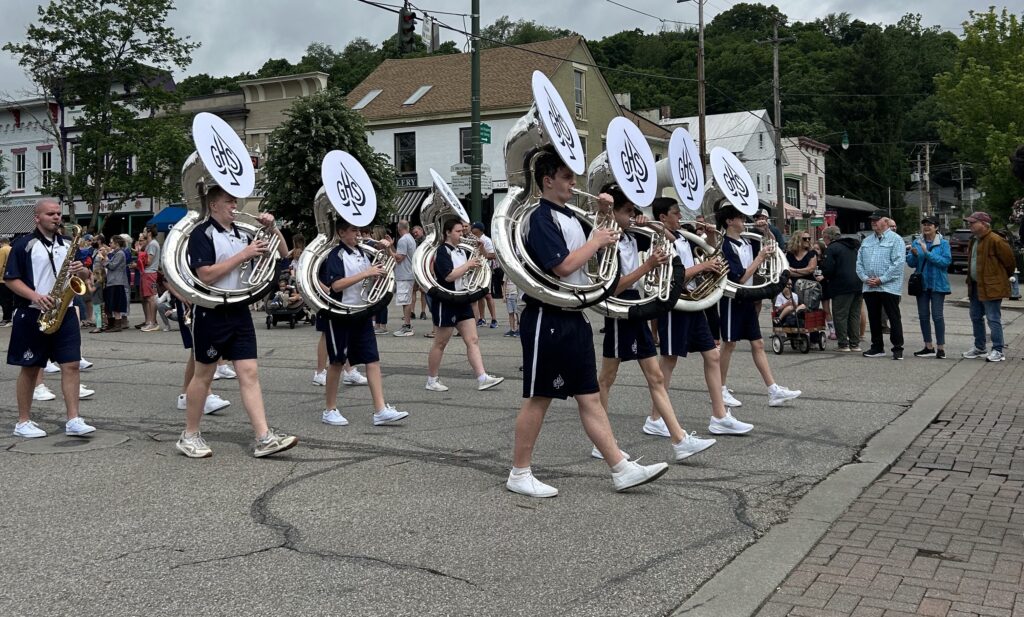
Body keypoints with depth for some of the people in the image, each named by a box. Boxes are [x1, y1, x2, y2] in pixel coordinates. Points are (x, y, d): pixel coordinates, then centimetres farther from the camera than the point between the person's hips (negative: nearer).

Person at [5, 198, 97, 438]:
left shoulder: (68, 244, 13)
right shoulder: (24, 244, -3)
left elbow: (85, 275, 17)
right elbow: (10, 279, -6)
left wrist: (82, 271, -7)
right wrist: (35, 296, -19)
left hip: (65, 313, 4)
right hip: (32, 315, -4)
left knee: (71, 365, -3)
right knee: (30, 368, 4)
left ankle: (73, 420, 0)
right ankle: (23, 422, 15)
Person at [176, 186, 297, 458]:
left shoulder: (241, 234, 10)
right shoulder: (202, 234, -9)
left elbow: (281, 253, 16)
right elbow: (205, 275, -21)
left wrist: (273, 227, -2)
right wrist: (243, 255, -20)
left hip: (239, 311, 6)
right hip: (211, 313, -6)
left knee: (249, 373, -1)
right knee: (204, 375, 5)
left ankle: (264, 438, -5)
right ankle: (189, 435, 20)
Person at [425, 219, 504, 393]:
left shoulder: (462, 251, 13)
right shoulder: (442, 251, -12)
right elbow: (449, 276, -24)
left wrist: (476, 265, 3)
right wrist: (468, 265, -16)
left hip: (462, 301, 8)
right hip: (446, 302, -8)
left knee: (473, 340, 0)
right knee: (440, 343, 2)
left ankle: (482, 378, -4)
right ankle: (431, 380, 14)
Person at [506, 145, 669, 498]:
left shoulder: (570, 217, 15)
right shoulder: (541, 218, -13)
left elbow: (590, 262, 25)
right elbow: (564, 266, -24)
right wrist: (595, 242, -10)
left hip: (573, 318, 9)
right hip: (547, 319, -9)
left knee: (589, 396, 8)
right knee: (538, 398, 0)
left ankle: (621, 469, 10)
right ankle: (519, 474, 12)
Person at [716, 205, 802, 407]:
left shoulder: (747, 242, 8)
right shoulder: (726, 246, -16)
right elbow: (741, 278, -21)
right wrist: (760, 258, -15)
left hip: (747, 299, 8)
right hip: (732, 299, -8)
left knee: (758, 344, 6)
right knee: (729, 344, 1)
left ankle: (774, 391, 5)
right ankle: (721, 390, 13)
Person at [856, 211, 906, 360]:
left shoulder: (895, 240, -4)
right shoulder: (866, 241, 16)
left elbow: (899, 263, -14)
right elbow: (859, 262, 13)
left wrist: (881, 279, -16)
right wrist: (865, 278, -4)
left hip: (889, 287, -6)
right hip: (869, 288, 6)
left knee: (894, 318, -2)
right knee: (873, 318, 11)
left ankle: (898, 348, 2)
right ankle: (877, 347, 20)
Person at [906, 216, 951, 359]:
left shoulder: (943, 243, -5)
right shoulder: (917, 242, 5)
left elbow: (946, 261, -16)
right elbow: (911, 263, 4)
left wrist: (928, 253, -22)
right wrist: (914, 255, -17)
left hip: (937, 284, -4)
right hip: (922, 283, 4)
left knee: (937, 315, -5)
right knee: (923, 316, 8)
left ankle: (940, 348, 2)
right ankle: (929, 347, 18)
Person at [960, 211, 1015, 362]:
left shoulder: (995, 240, -16)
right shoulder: (973, 241, 13)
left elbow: (1009, 261, -11)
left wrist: (1004, 278, 3)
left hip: (991, 287, -10)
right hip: (975, 286, 10)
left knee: (993, 319, -6)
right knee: (976, 317, 16)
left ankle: (998, 351, 0)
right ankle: (979, 348, 28)